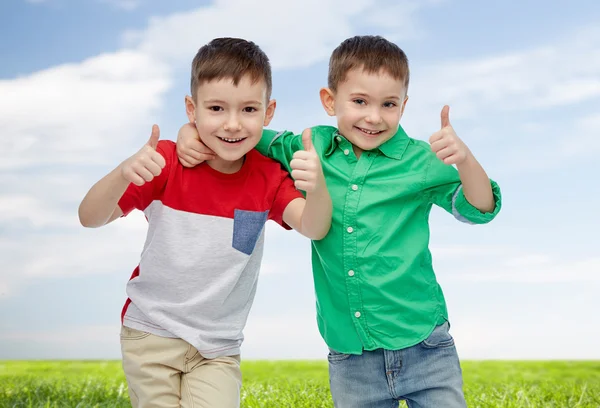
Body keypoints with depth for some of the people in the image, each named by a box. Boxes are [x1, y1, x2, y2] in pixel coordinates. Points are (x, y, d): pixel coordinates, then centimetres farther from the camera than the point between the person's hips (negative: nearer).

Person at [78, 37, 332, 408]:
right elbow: (90, 218, -14)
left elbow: (314, 228, -23)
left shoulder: (268, 176, -7)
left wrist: (317, 185, -45)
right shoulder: (167, 161, -12)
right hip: (152, 333, -1)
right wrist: (124, 174, -35)